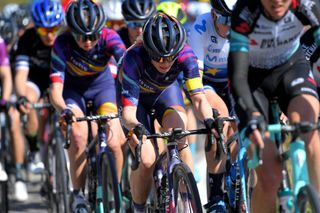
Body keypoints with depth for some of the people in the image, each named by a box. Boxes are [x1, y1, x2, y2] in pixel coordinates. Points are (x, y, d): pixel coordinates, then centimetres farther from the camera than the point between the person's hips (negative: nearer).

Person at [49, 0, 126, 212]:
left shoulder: (109, 38, -29)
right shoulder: (63, 43, -31)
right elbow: (55, 89, -35)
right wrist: (64, 110, -56)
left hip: (102, 85, 1)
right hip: (73, 89, -1)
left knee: (113, 143, -19)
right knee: (78, 137, -27)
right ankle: (78, 195, -10)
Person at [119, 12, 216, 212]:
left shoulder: (185, 55, -33)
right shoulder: (134, 58, -39)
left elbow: (199, 98, -36)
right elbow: (128, 110, -43)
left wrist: (209, 120, -57)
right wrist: (135, 127, -64)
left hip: (166, 91, 2)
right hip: (136, 95, -2)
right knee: (147, 161, -16)